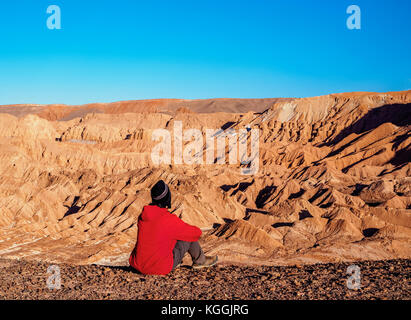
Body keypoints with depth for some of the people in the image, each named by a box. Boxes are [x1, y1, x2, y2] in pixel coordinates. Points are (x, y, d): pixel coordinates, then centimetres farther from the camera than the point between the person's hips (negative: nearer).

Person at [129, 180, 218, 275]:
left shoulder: (142, 216, -2)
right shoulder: (170, 220, -20)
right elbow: (197, 233, -6)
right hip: (161, 269, -6)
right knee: (190, 236, 7)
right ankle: (200, 260, 31)